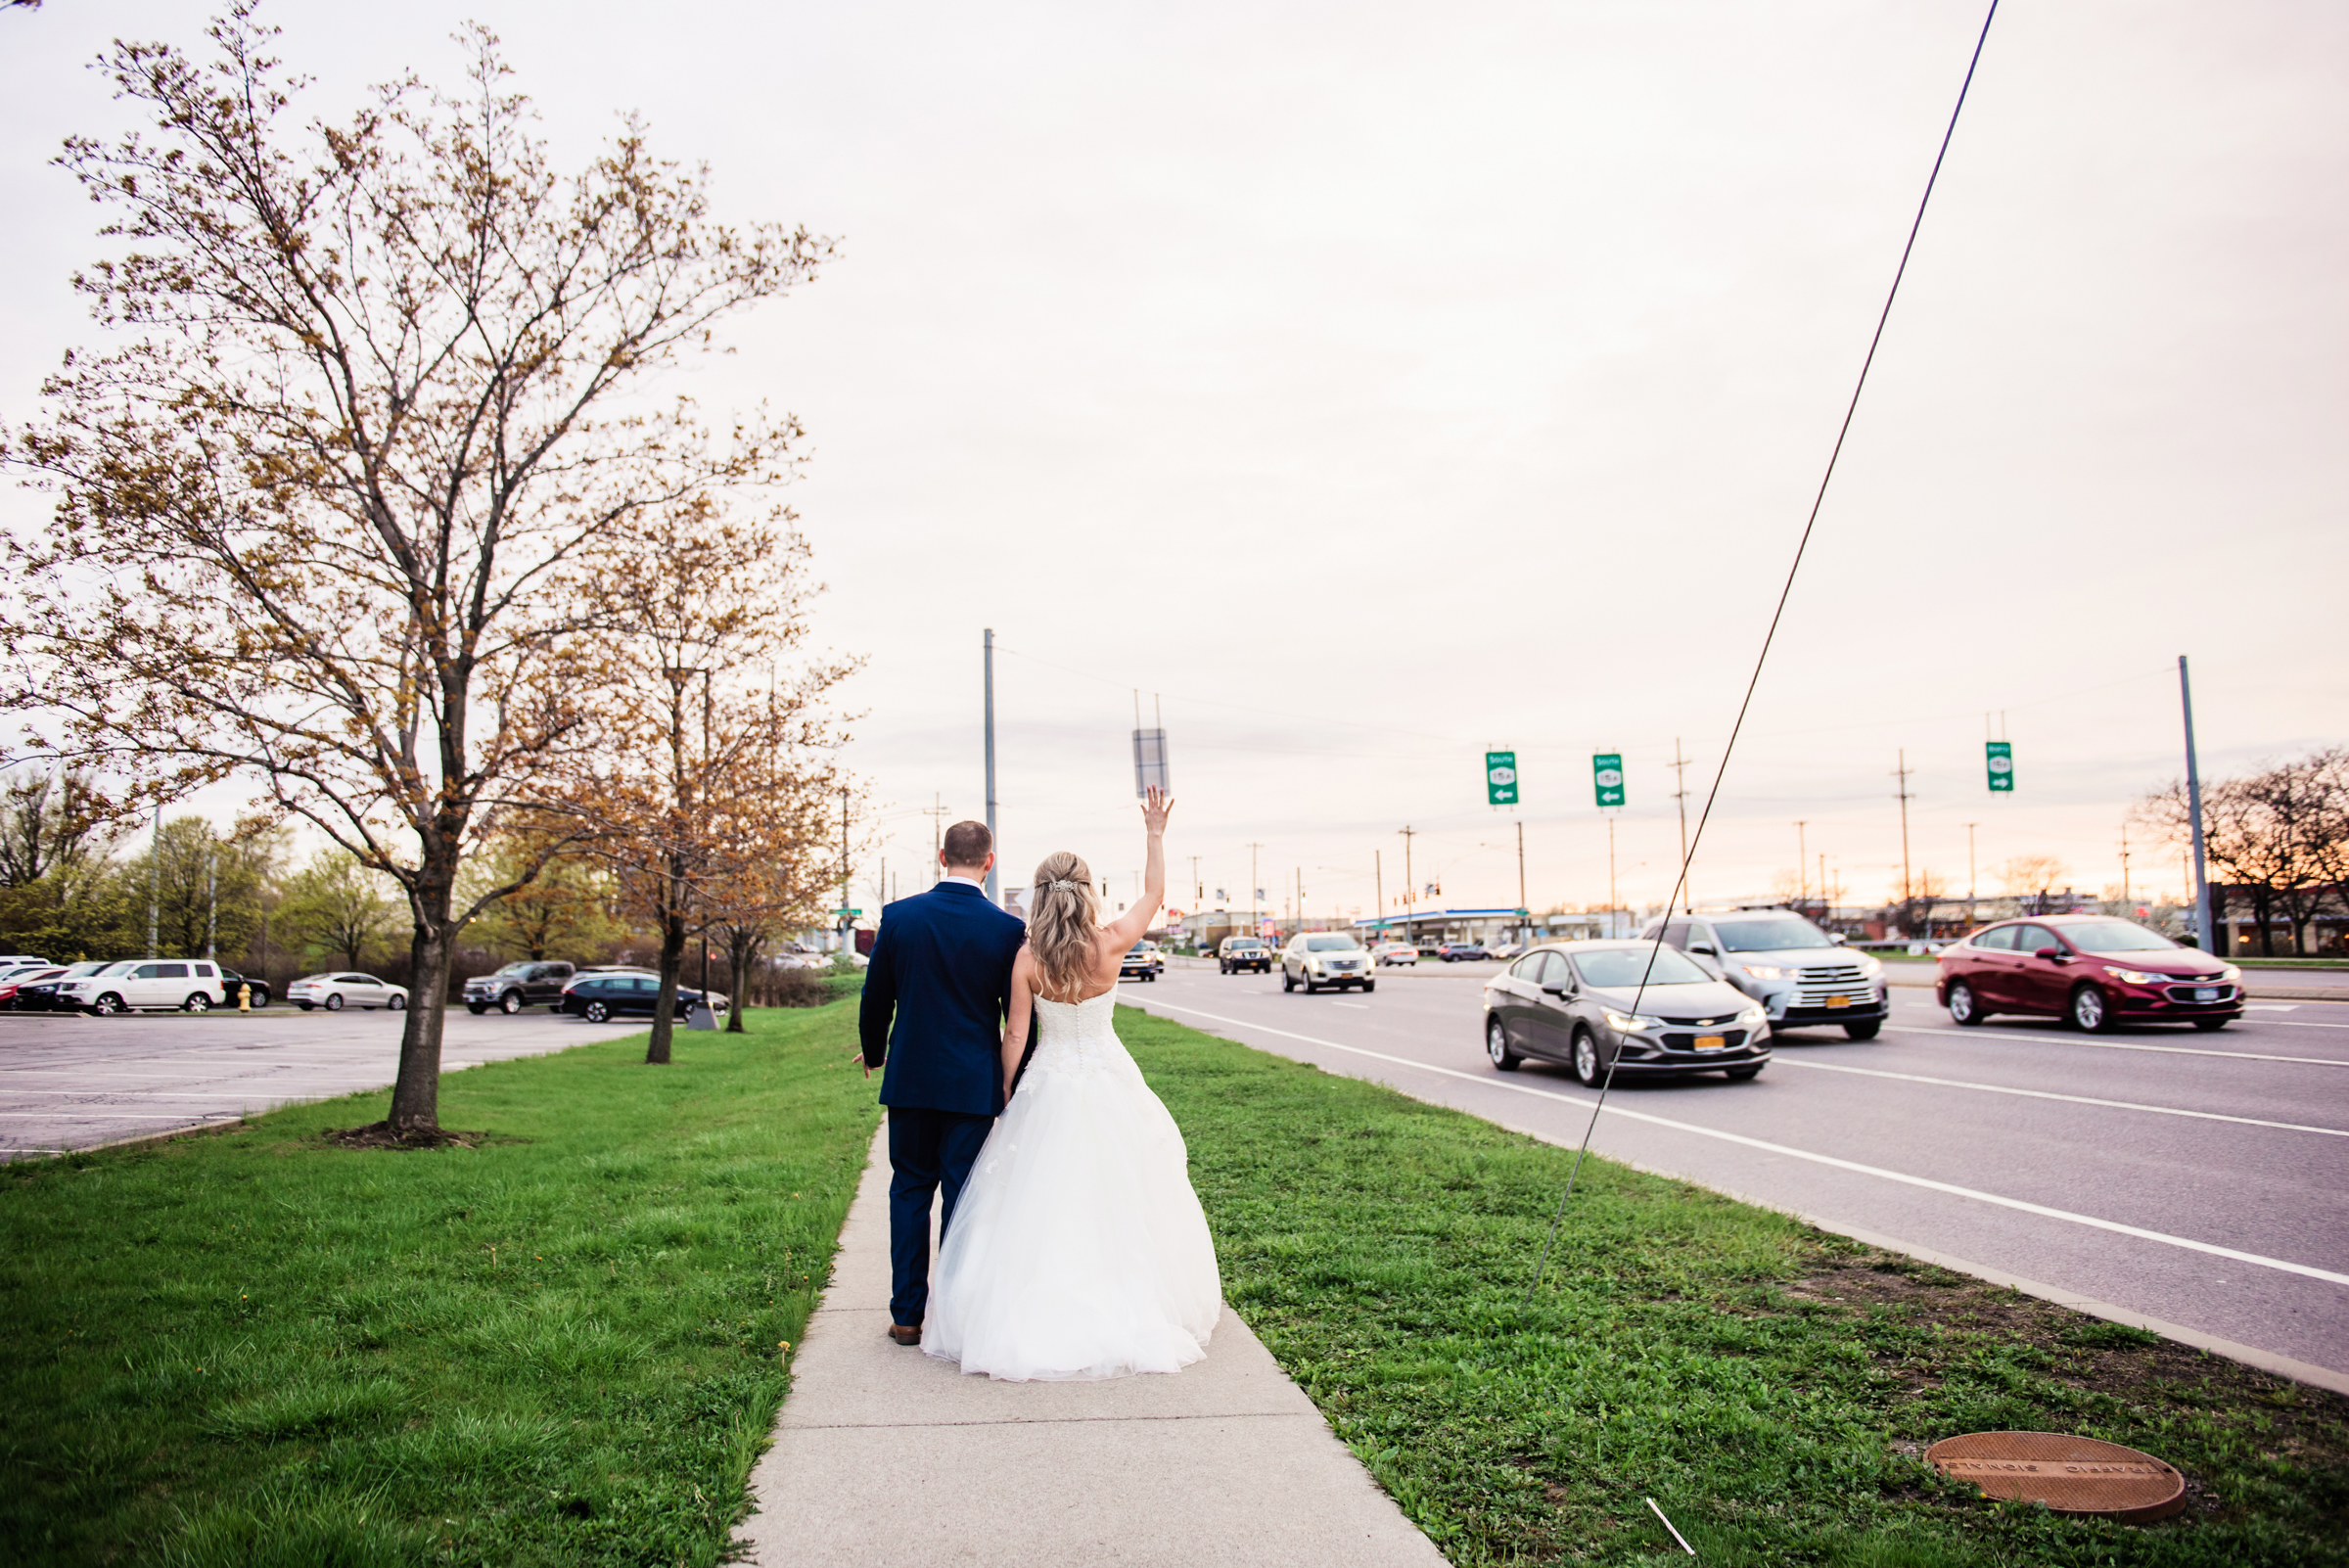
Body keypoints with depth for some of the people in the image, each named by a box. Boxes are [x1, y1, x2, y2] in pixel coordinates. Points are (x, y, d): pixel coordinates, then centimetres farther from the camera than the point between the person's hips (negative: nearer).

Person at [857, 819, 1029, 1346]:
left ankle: (907, 1314, 17)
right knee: (962, 1195, 7)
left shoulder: (898, 916, -5)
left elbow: (876, 998, 4)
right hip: (974, 1084, -1)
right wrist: (1020, 1079, 11)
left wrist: (873, 1053, 22)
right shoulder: (1007, 929, -10)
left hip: (909, 1079, 2)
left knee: (910, 1189, 13)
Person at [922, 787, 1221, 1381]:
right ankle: (1130, 1310, 20)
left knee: (1041, 1203, 8)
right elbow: (1153, 894, 4)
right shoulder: (1109, 945, -11)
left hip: (1048, 1089, 0)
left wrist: (1005, 1095, 5)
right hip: (1109, 1082, 1)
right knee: (1118, 1198, 12)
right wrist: (1156, 835, 11)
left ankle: (1037, 1316, 11)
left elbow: (1015, 1033, -6)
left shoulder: (1027, 958, -11)